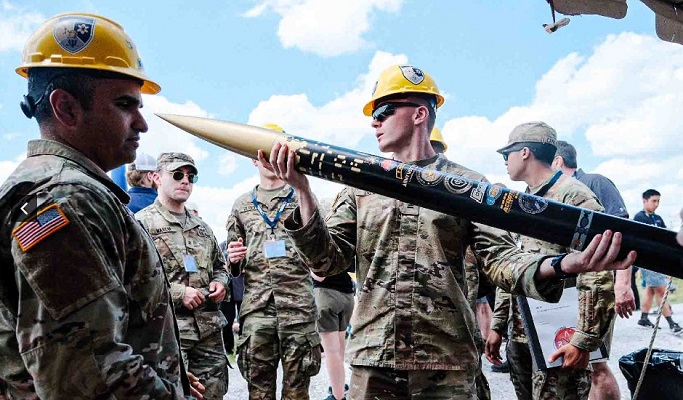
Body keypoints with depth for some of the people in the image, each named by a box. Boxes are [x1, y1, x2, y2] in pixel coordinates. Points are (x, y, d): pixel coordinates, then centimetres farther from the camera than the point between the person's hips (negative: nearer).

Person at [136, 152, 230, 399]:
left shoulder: (202, 226, 19)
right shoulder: (141, 223, -4)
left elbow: (220, 265, 28)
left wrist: (220, 283, 5)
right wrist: (178, 293, -17)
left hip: (210, 327, 6)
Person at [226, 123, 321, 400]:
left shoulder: (303, 198, 7)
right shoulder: (242, 205, 15)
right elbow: (233, 265, 21)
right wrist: (234, 260, -1)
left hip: (299, 307, -2)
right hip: (256, 309, 2)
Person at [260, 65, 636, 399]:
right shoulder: (360, 186, 9)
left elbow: (501, 258, -4)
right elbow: (327, 260, 3)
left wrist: (559, 266, -25)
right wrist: (303, 190, -12)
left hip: (446, 364, -2)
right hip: (372, 361, 2)